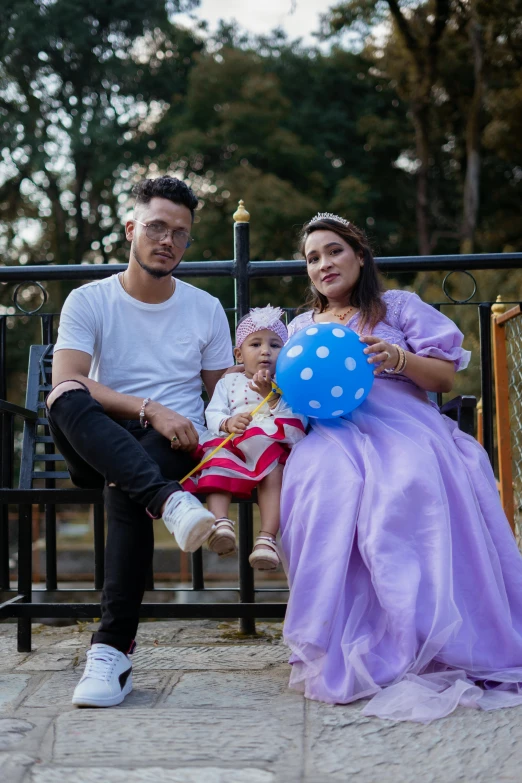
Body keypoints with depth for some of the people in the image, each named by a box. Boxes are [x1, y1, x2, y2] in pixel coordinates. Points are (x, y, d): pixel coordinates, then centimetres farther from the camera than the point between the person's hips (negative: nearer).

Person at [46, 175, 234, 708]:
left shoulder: (206, 309, 15)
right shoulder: (88, 302, 6)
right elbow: (66, 382, -10)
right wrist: (150, 410, -21)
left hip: (174, 447, 0)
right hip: (99, 449, 0)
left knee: (125, 487, -35)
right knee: (68, 401, -34)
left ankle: (113, 650, -33)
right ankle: (171, 503, -48)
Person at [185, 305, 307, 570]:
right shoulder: (229, 382, 24)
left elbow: (296, 418, 3)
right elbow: (213, 414, 9)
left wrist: (271, 396, -10)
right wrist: (228, 423, -15)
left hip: (273, 444, -1)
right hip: (229, 443, 1)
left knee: (273, 470, -35)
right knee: (218, 463, -33)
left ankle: (267, 537, -44)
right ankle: (220, 522, -49)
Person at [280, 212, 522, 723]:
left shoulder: (399, 307, 20)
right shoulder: (301, 327, 30)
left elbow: (445, 378, 11)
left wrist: (397, 358, -8)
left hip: (401, 423, -2)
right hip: (332, 431, 2)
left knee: (410, 483, -39)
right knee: (326, 485, -37)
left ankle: (436, 645, -35)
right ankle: (342, 649, -33)